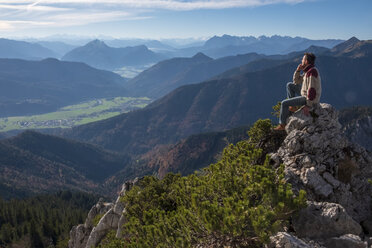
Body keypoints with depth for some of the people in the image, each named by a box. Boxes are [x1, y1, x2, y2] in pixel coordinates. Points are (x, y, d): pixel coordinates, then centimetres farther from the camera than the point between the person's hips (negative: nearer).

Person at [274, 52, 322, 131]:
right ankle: (293, 107, 11)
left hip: (309, 99, -10)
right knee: (289, 85, 15)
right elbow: (296, 81, 17)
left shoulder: (312, 72, -22)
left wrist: (308, 106, -26)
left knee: (284, 103, -11)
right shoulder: (308, 71, 10)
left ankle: (282, 125, 3)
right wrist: (298, 70, 0)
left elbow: (312, 90, -27)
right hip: (305, 94, 10)